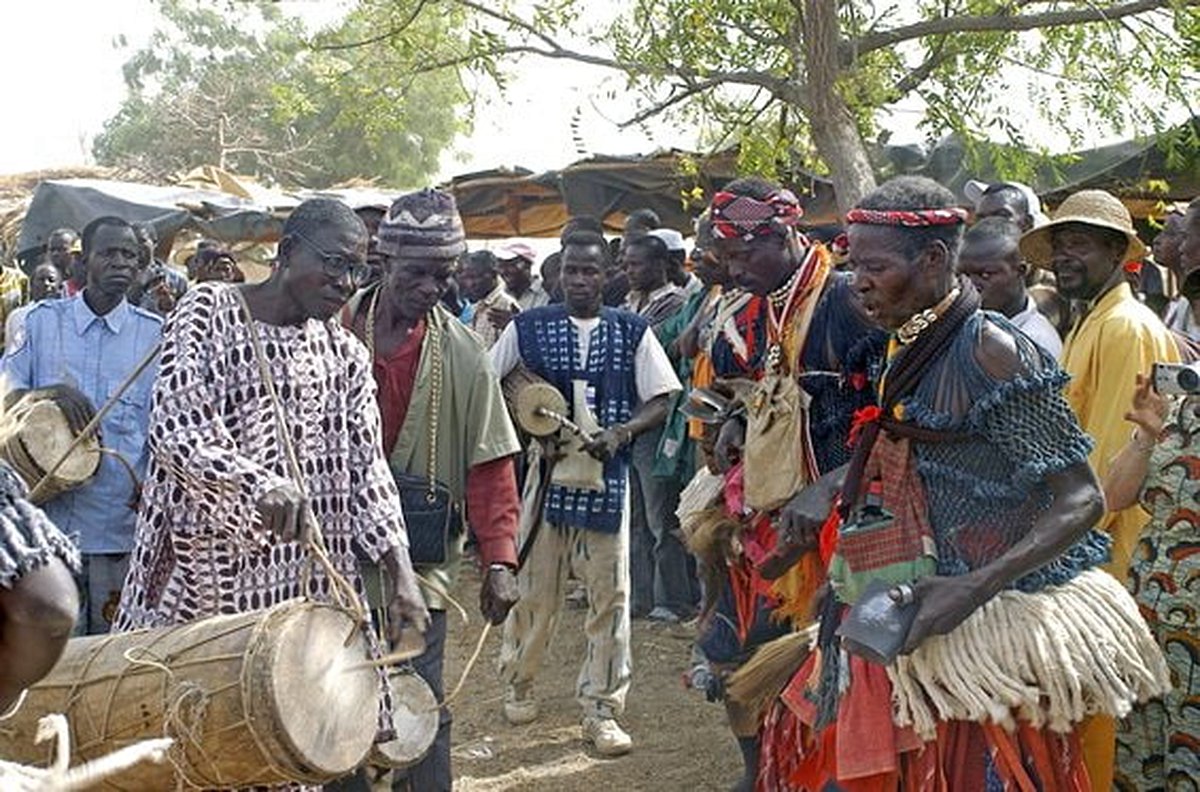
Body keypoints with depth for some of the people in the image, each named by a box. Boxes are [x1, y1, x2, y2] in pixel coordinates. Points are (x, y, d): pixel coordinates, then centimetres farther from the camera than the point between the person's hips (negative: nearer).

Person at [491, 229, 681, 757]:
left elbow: (659, 404, 3)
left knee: (609, 595, 0)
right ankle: (518, 683, 30)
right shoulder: (528, 328, 3)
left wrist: (619, 433, -15)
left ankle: (601, 708, 9)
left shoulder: (632, 333, 3)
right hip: (545, 471, 0)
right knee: (534, 587, 7)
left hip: (607, 475, 0)